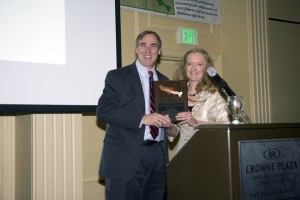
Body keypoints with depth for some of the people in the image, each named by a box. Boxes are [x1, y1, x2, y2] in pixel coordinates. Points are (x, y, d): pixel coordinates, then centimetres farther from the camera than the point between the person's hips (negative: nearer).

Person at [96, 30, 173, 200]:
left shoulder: (164, 81, 16)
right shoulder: (117, 76, 0)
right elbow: (103, 110, -10)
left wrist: (168, 120, 0)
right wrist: (142, 119, -19)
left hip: (158, 158, 5)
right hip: (125, 157, -4)